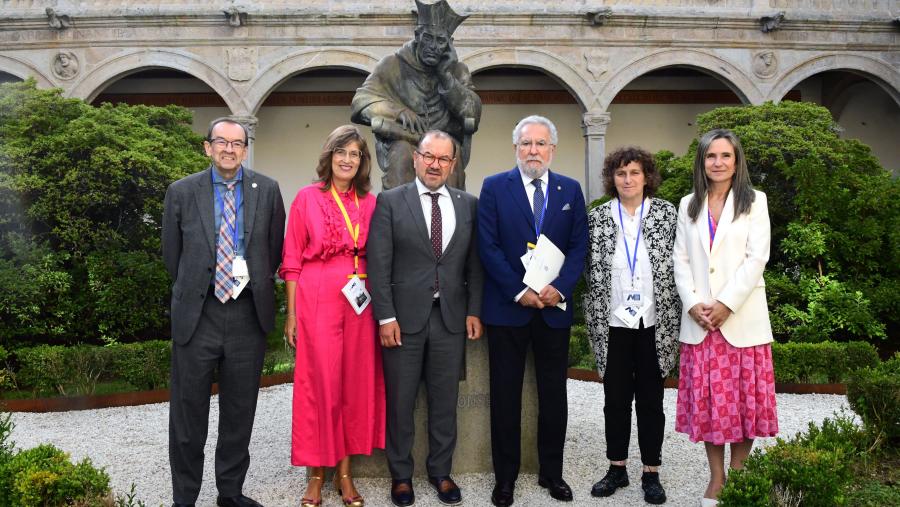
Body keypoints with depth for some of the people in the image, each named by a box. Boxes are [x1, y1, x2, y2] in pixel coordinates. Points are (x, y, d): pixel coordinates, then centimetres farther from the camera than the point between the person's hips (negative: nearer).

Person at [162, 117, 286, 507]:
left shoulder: (267, 191, 3)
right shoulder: (181, 192, 1)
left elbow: (275, 250, 9)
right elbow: (172, 255, 8)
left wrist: (255, 286, 7)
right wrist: (193, 291, 10)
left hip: (248, 314, 1)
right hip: (197, 314, -1)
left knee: (240, 412, 11)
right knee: (188, 411, 6)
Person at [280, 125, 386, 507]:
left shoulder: (369, 202, 9)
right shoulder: (307, 197, 1)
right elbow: (291, 260, 1)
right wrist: (291, 314, -2)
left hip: (360, 301, 3)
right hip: (317, 300, -3)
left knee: (356, 382, 6)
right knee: (319, 383, 1)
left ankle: (345, 471, 19)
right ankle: (316, 472, 15)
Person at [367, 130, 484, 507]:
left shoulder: (468, 205, 7)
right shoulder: (390, 201, -2)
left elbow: (474, 264, 8)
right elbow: (379, 264, -6)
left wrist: (474, 311, 2)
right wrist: (386, 317, -11)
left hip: (452, 317, 2)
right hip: (404, 317, -2)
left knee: (445, 401, 11)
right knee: (399, 401, 8)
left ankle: (441, 472, 28)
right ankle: (400, 475, 25)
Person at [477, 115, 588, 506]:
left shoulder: (570, 190, 7)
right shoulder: (494, 187, -1)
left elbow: (579, 246, 3)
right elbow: (488, 247, -7)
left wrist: (559, 288, -12)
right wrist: (519, 292, -14)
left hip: (555, 308, 2)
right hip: (507, 308, -2)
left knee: (554, 394, 10)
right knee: (505, 395, 6)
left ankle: (552, 472, 25)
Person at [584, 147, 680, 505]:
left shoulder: (666, 213, 0)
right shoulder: (598, 217, 2)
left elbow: (677, 266, 2)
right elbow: (592, 272, 5)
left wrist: (673, 319, -2)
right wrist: (595, 320, 1)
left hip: (653, 323, -1)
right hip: (612, 323, 1)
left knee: (650, 399, 9)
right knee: (615, 399, 10)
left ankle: (651, 473, 20)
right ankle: (616, 468, 24)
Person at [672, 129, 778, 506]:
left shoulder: (754, 202, 3)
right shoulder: (689, 205, 11)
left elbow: (757, 258, -6)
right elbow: (681, 260, 6)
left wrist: (726, 304, -14)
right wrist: (693, 304, -8)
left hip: (742, 317, -2)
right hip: (699, 318, 2)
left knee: (743, 399, 1)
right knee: (707, 400, 4)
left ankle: (737, 475, 14)